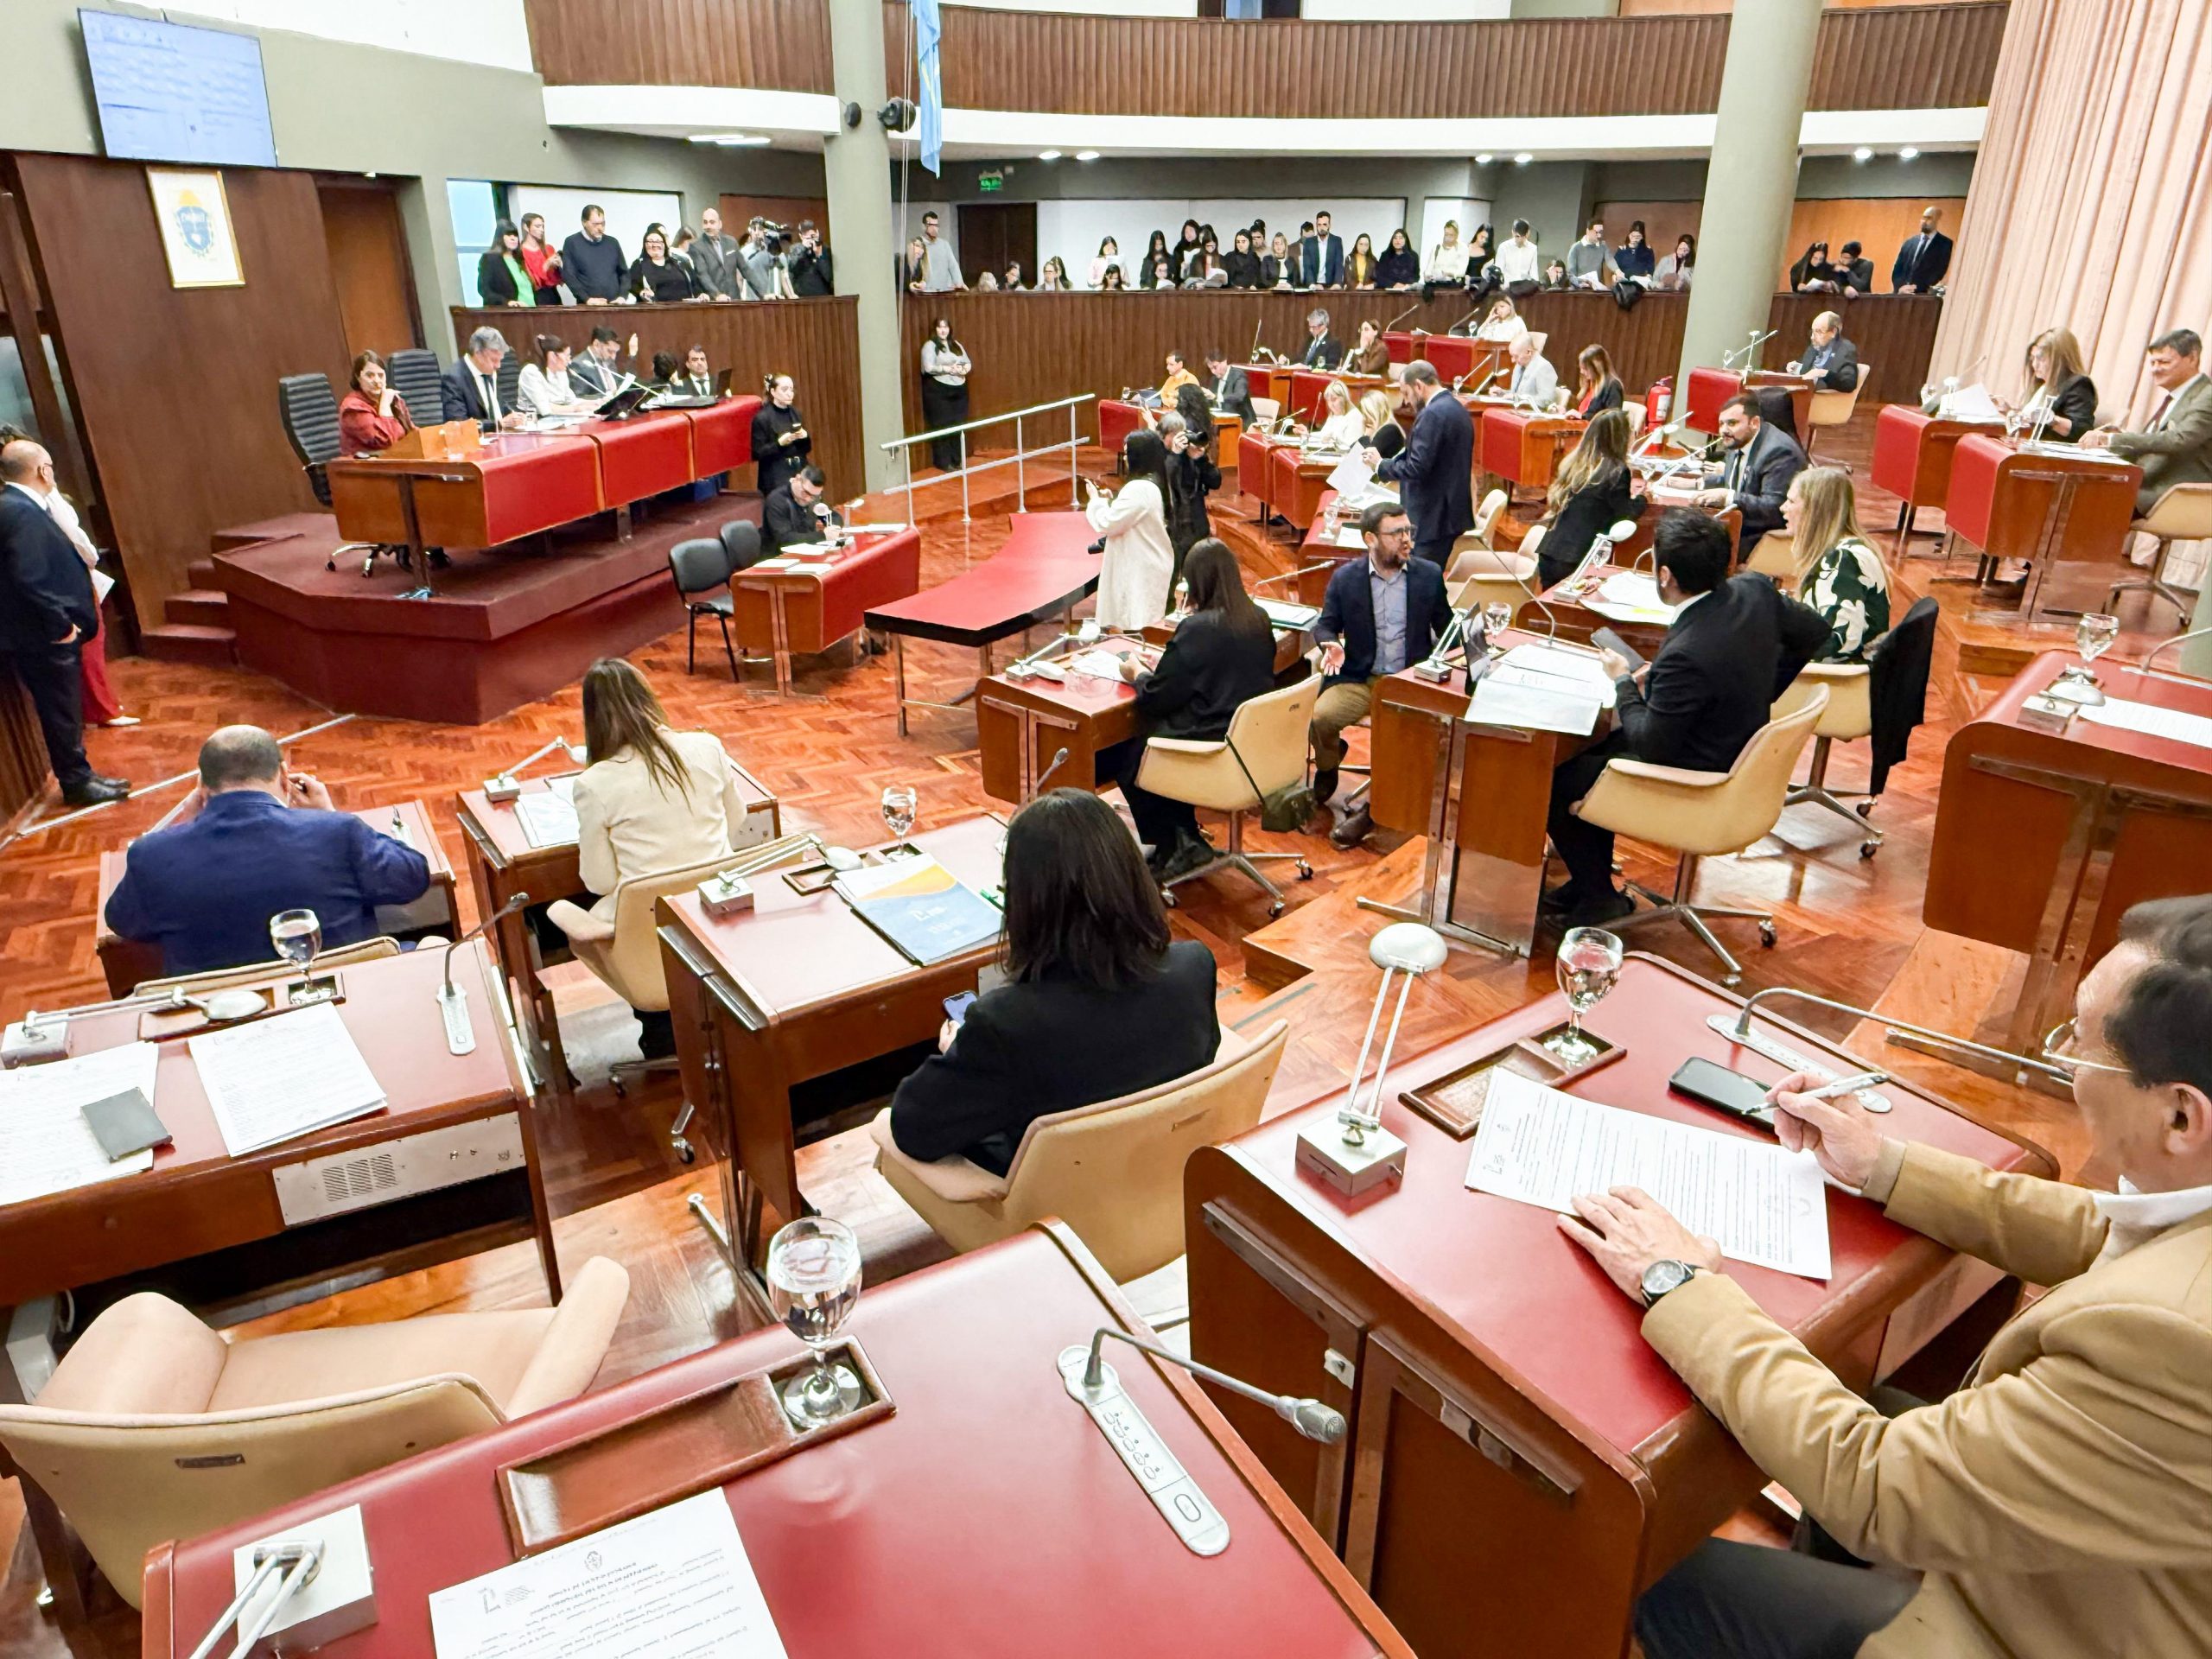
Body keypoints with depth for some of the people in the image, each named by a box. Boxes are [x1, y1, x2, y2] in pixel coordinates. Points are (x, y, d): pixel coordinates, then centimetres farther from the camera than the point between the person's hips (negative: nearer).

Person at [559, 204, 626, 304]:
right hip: (587, 306, -3)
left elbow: (624, 272, 17)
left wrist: (622, 296, -1)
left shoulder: (612, 243, 13)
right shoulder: (572, 243, 3)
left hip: (614, 305, 3)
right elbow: (568, 275, -4)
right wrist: (587, 299, -16)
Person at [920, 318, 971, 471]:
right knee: (942, 427, -4)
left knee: (958, 426, 8)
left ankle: (956, 460, 17)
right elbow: (928, 368, -16)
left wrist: (965, 369, -7)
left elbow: (968, 362, 17)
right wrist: (949, 369, -21)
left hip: (959, 390, 6)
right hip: (939, 391, -6)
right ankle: (943, 463, 1)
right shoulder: (929, 345, -5)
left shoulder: (956, 345, 15)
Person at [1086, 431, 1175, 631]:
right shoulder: (1154, 483, 11)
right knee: (1145, 630, 15)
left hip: (1141, 571, -10)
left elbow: (1109, 524, -18)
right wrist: (1110, 501, 11)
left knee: (1135, 628, -7)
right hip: (1149, 566, 10)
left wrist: (1096, 500, -3)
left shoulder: (1139, 489, -22)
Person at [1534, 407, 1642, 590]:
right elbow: (1626, 516, -6)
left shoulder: (1574, 461, 9)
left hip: (1548, 554, 6)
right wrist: (1640, 497, 16)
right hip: (1578, 561, -6)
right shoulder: (1616, 471, -9)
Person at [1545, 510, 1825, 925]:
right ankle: (1593, 875, 32)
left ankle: (1598, 897, 17)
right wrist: (1757, 691, 13)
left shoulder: (1686, 655, -35)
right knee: (1594, 749, 24)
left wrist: (1624, 682, -10)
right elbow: (1814, 631, 9)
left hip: (1690, 784, -9)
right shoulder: (1755, 590, -11)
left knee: (1553, 783, 3)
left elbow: (1650, 743, -23)